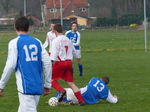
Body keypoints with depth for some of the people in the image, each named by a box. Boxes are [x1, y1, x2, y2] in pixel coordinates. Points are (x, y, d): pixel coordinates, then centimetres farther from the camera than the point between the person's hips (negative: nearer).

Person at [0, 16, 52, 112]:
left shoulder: (14, 43, -3)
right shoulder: (37, 42, 10)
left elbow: (10, 66, -9)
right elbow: (47, 63, 5)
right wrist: (47, 85, 14)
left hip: (25, 87, -5)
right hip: (38, 86, 5)